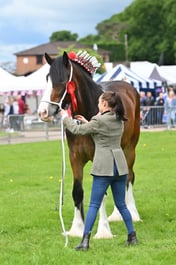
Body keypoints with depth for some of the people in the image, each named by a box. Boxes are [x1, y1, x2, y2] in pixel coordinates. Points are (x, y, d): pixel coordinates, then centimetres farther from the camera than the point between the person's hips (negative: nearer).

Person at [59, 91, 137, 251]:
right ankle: (132, 236, 16)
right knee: (121, 204, 15)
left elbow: (77, 130, -5)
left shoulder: (99, 121, -13)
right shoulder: (120, 121, 8)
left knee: (94, 205, -3)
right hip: (120, 166, 6)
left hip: (104, 167, -6)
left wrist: (65, 117, 11)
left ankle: (85, 240, -6)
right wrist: (87, 122, 23)